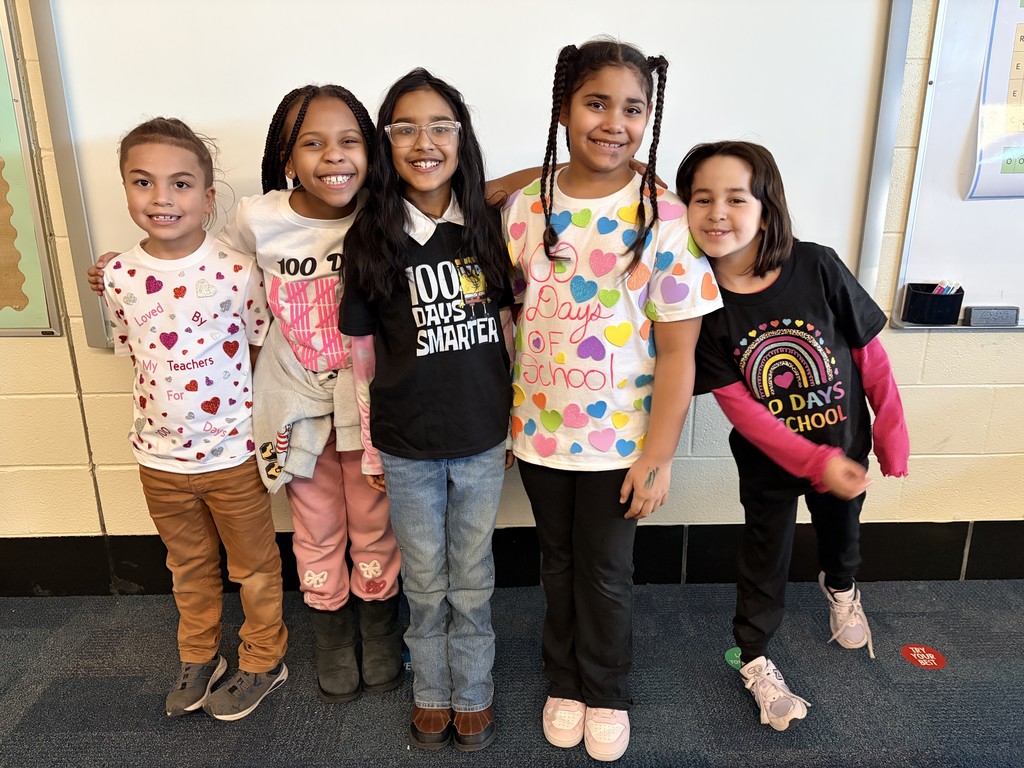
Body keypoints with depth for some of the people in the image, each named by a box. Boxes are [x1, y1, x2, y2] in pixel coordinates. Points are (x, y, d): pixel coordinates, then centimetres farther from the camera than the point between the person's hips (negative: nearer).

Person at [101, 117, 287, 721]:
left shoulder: (236, 272, -17)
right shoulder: (120, 278, -6)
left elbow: (264, 351, -7)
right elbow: (137, 358, 6)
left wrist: (268, 425, -11)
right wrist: (165, 412, 0)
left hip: (234, 454, -3)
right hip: (160, 457, 4)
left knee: (253, 565, 16)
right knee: (189, 566, 24)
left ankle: (263, 661, 39)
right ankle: (198, 659, 47)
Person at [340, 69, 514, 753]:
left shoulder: (489, 226, -3)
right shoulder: (369, 239, -6)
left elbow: (508, 330, 4)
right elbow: (363, 351, -1)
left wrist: (517, 421, 6)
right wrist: (366, 446, 2)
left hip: (482, 440, 1)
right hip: (406, 446, 0)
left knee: (472, 583, 16)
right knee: (425, 585, 16)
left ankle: (473, 694, 39)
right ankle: (430, 692, 41)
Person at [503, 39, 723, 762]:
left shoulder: (665, 219, -14)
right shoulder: (526, 207, -4)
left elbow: (678, 352, -12)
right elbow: (515, 314, 5)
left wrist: (659, 456, -12)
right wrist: (514, 411, 5)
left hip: (620, 437, -3)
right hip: (540, 430, 3)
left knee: (606, 573, 14)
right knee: (558, 562, 20)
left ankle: (606, 694, 41)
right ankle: (563, 682, 44)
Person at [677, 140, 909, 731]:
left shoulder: (818, 267, -22)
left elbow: (870, 354, -11)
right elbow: (739, 405, -21)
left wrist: (892, 433, -5)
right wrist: (815, 462, -25)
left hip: (846, 446, 2)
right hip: (769, 461, -2)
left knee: (841, 528, 29)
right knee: (766, 558, 15)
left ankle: (841, 588, 64)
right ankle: (755, 659, 40)